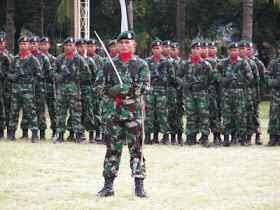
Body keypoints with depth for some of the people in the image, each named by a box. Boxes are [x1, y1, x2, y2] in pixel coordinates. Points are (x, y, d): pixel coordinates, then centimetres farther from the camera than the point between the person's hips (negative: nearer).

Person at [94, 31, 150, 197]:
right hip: (114, 112, 2)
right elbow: (98, 85, 9)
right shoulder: (110, 65, 12)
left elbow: (145, 87, -10)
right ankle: (108, 185, 8)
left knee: (137, 149, -1)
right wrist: (111, 91, -9)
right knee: (112, 149, 4)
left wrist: (123, 89, -16)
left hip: (134, 112, -2)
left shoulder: (141, 65, 3)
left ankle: (139, 186, 3)